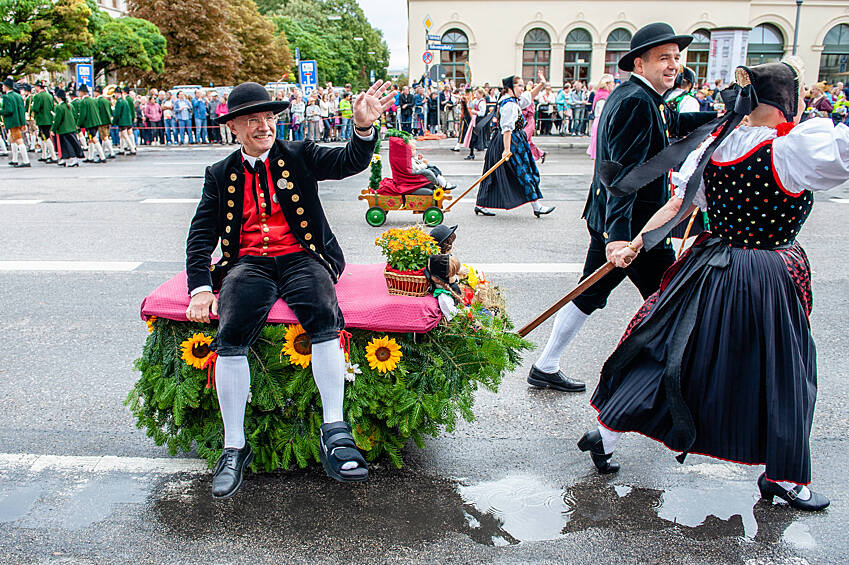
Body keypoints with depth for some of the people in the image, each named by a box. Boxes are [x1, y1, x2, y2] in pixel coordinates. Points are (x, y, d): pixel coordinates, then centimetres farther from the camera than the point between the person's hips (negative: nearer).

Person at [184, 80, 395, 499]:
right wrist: (200, 288, -5)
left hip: (300, 258, -1)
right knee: (232, 334, -27)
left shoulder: (298, 156, 13)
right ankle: (234, 448, -15)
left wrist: (364, 127, -24)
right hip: (248, 263, 1)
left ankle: (334, 433, -27)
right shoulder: (221, 175, 17)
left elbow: (351, 162, -1)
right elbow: (201, 235, 11)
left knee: (324, 317, -33)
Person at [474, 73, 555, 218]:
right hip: (511, 142, -10)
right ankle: (537, 207, 3)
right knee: (524, 173, -4)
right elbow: (507, 128, -24)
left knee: (495, 176, 10)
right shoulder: (510, 104, -17)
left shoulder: (514, 101, 14)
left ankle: (481, 205, 13)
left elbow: (528, 97, 33)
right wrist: (507, 149, -29)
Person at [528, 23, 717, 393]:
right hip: (636, 224, -10)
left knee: (591, 294, 16)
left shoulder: (628, 95, 14)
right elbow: (622, 170, -29)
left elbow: (673, 123, 31)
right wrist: (619, 233, -36)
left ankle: (546, 368, 23)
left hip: (610, 220, 10)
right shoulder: (638, 101, -18)